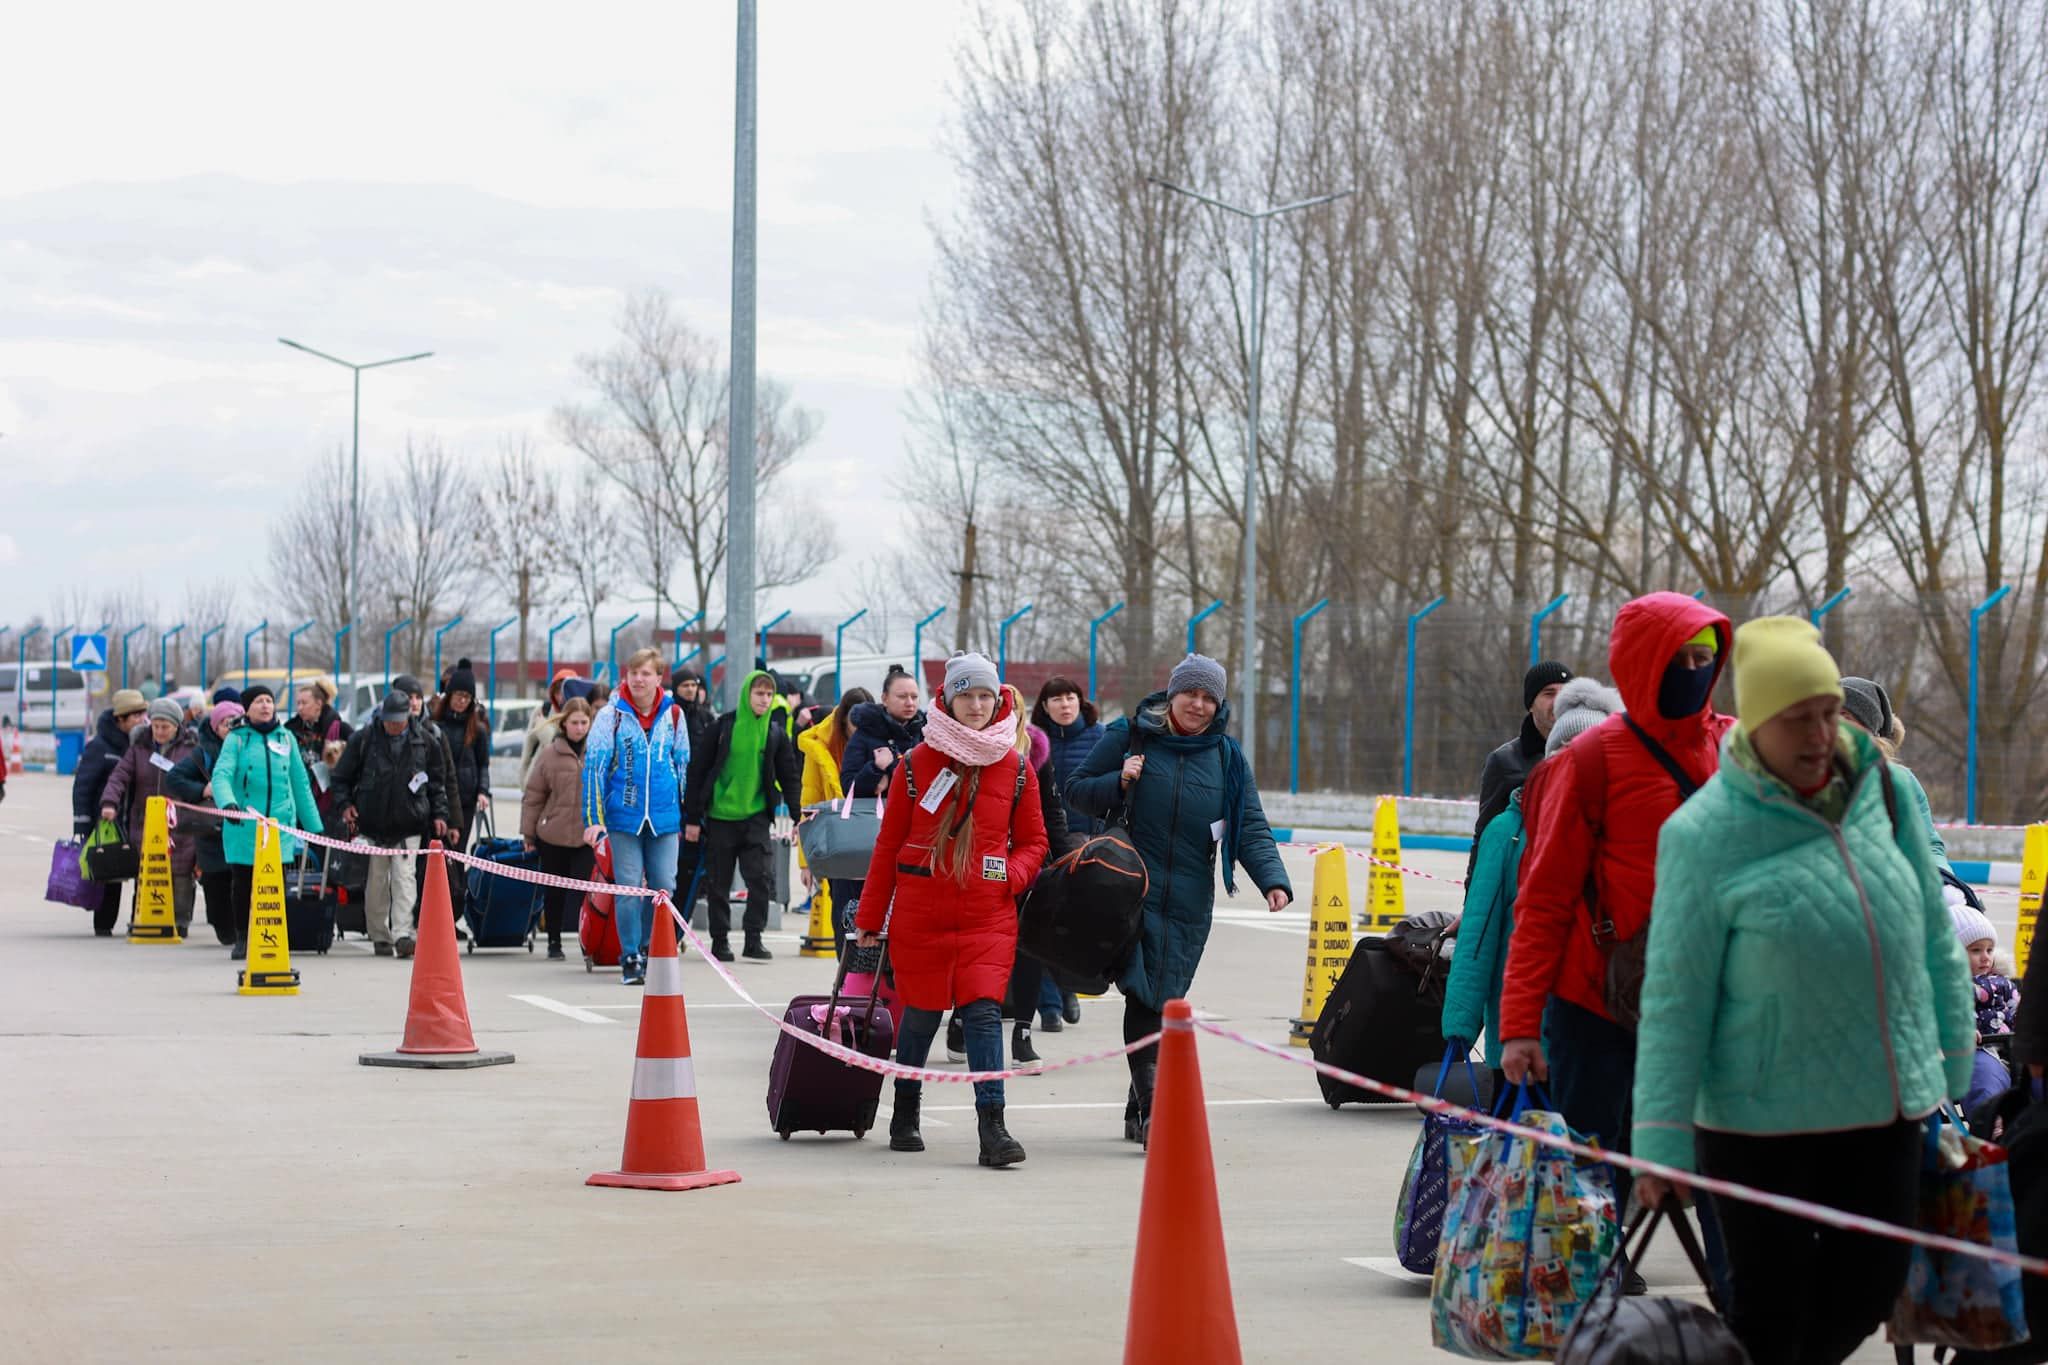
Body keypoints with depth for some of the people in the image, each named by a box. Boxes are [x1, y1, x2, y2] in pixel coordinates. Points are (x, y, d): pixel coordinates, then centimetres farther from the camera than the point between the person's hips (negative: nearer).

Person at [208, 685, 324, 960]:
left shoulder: (286, 738, 12)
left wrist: (314, 825, 16)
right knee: (243, 885, 5)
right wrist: (227, 802, -33)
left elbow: (300, 782, 16)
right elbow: (222, 774, -13)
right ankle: (242, 939, 19)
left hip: (280, 826, 2)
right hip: (244, 827, -2)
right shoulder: (237, 738, 1)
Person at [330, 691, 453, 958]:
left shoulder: (426, 741, 2)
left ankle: (402, 934, -17)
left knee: (404, 877, -12)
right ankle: (380, 937, 16)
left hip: (408, 826, -1)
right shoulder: (363, 739, -1)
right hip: (372, 823, 1)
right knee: (377, 881, 6)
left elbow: (438, 782, 13)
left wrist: (440, 814, 6)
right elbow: (342, 776, 9)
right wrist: (345, 804, -5)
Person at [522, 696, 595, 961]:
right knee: (554, 892, 11)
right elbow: (533, 796, 5)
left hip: (589, 837, -1)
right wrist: (528, 833, 4)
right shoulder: (550, 754, 1)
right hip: (553, 835, 1)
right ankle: (554, 942, 23)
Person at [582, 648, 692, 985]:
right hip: (624, 816, -2)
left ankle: (651, 951, 20)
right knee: (628, 889, -1)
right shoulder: (612, 716, -2)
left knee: (663, 887, 3)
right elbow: (594, 766, -2)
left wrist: (685, 815, 15)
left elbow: (684, 765, 15)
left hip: (664, 818, 2)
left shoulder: (673, 715, 6)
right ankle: (630, 958, 8)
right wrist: (593, 819, -8)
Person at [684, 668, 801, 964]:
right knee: (718, 882, 4)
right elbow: (698, 770, 0)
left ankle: (754, 939, -3)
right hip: (720, 815, -1)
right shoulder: (724, 726, -2)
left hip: (756, 816, 1)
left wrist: (797, 816, 2)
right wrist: (692, 817, -2)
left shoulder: (776, 731, 4)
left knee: (759, 877, -10)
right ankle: (719, 940, 15)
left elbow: (790, 777, 11)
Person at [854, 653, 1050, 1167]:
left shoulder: (1016, 769, 4)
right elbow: (889, 842, 6)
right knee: (921, 1014, 7)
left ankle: (991, 1126, -15)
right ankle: (905, 1114, 27)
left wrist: (1012, 874, -9)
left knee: (984, 1011, -11)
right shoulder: (916, 764, 1)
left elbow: (1033, 841, 13)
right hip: (920, 912, 0)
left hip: (988, 914, 0)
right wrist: (871, 917, 8)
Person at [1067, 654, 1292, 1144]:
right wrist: (1118, 783, -12)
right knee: (1142, 995, -14)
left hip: (1189, 902, 3)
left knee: (1164, 1000, 4)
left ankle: (1140, 1109, 18)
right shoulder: (1130, 736, 2)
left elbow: (1251, 828, 5)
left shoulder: (1227, 757, 9)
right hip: (1132, 892, -2)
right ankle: (1150, 1106, -16)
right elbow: (1076, 791, 8)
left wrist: (1273, 880, -10)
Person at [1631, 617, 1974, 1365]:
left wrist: (1953, 1065, 12)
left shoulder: (1881, 791, 1)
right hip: (1764, 1119, -5)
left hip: (1888, 1107, 5)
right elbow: (1674, 1000, -10)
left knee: (1870, 1288, 12)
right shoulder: (1703, 834, -12)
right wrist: (1661, 1143, -11)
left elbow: (1936, 937, 10)